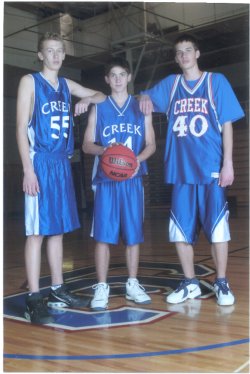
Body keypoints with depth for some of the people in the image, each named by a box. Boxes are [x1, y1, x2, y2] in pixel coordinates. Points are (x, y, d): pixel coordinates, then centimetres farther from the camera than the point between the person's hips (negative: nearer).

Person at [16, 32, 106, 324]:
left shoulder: (66, 85, 16)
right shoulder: (30, 81, -1)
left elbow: (101, 96, 28)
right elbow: (21, 128, -7)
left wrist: (87, 100, 4)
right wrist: (28, 169, -16)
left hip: (62, 164, 7)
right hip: (39, 163, -6)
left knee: (58, 229, 11)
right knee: (36, 231, -7)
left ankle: (58, 290, 21)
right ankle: (34, 299, -2)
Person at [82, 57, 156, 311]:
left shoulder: (141, 107, 11)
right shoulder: (98, 108, 9)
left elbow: (151, 144, 9)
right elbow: (86, 145, 7)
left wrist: (138, 159, -12)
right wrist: (104, 150, -15)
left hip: (133, 178, 1)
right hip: (106, 178, -1)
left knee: (133, 233, 5)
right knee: (103, 234, -4)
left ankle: (132, 285, 17)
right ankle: (101, 287, 5)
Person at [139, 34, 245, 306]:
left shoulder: (216, 81, 5)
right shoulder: (170, 84, 13)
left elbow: (226, 124, 1)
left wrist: (228, 163, -6)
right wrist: (145, 98, -5)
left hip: (211, 169, -3)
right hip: (180, 170, 3)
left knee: (217, 228, 0)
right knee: (180, 230, 6)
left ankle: (221, 283, 16)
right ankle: (190, 284, 21)